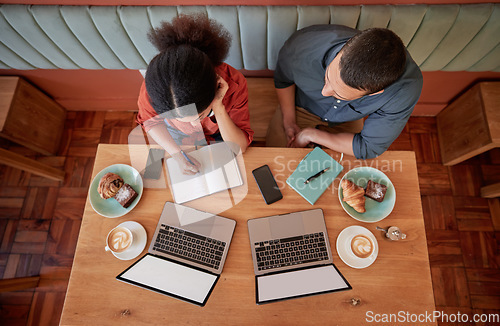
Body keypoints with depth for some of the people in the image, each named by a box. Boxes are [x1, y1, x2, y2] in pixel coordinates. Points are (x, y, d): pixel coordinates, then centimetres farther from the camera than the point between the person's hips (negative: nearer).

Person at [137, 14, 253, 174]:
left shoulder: (234, 84, -40)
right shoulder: (152, 89, -39)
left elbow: (240, 146, -32)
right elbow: (150, 121, -15)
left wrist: (218, 109, -48)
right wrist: (177, 154, -31)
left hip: (218, 132, 0)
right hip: (176, 132, 1)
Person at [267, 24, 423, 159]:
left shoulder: (407, 87, -40)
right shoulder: (304, 44, -37)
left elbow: (369, 148, -28)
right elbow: (283, 78, -11)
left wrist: (310, 134, -25)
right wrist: (289, 121, -13)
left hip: (346, 122, 1)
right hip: (299, 107, 0)